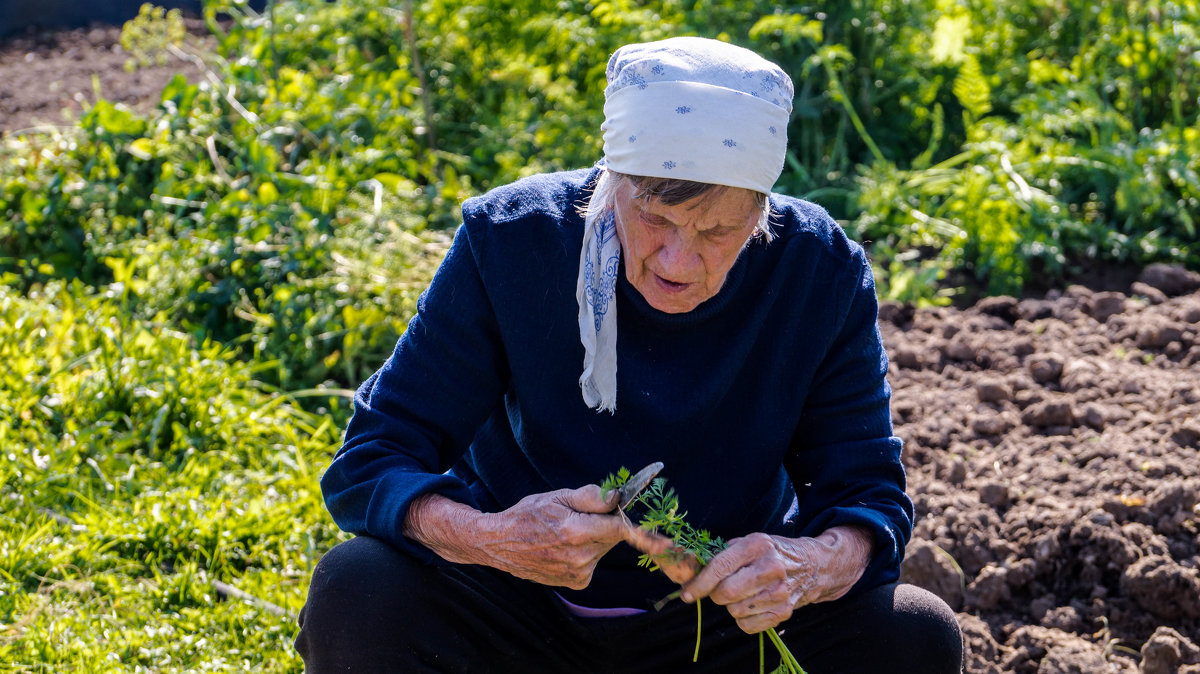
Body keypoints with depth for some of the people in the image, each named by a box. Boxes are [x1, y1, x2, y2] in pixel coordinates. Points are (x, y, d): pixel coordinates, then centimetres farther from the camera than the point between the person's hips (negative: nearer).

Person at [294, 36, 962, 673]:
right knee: (354, 590, -29)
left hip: (724, 613, 1)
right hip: (519, 603, -1)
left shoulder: (825, 273, -15)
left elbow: (867, 487, -8)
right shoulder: (507, 240, -19)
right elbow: (370, 463, -17)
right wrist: (489, 537, -38)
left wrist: (813, 564, -33)